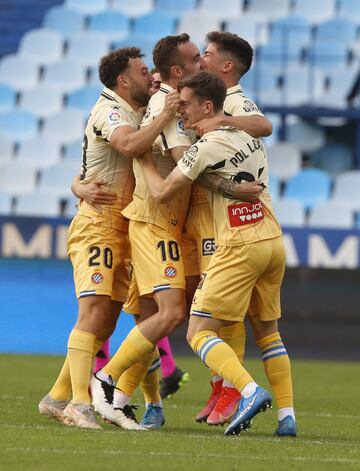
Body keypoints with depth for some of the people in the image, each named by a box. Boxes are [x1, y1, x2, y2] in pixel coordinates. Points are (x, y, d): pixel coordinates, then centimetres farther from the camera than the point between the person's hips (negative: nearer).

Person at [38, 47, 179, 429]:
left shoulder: (135, 112, 18)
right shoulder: (109, 111, -13)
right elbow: (129, 145, -31)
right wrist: (163, 117, -26)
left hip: (123, 232, 9)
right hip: (97, 225, -9)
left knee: (106, 322, 7)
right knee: (94, 311, -19)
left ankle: (58, 398, 13)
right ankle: (79, 403, -25)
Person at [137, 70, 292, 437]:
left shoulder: (208, 146, -9)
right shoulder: (250, 139, 14)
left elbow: (162, 192, -6)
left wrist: (145, 162, 13)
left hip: (239, 247, -8)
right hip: (273, 241, 8)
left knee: (199, 333, -5)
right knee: (268, 330, 19)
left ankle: (250, 391, -26)